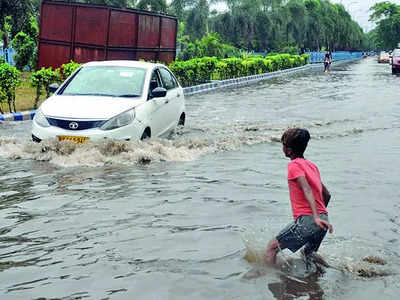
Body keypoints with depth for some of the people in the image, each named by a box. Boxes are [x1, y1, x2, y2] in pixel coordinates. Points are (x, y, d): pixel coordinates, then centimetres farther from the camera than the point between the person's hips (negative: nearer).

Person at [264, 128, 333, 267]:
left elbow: (307, 190, -20)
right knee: (308, 253, 30)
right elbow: (327, 195, 23)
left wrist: (315, 217, -30)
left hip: (306, 219, -8)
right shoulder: (312, 165, 19)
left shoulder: (294, 165, -5)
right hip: (322, 219, 8)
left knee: (271, 247, 0)